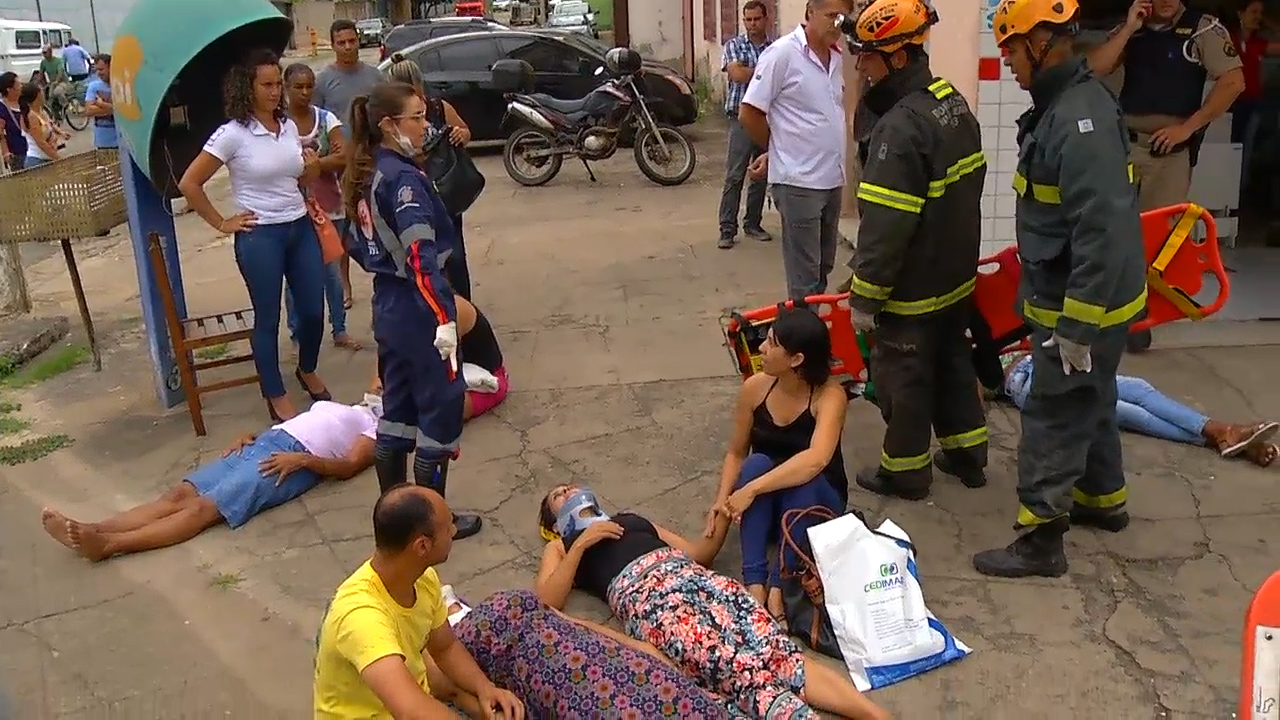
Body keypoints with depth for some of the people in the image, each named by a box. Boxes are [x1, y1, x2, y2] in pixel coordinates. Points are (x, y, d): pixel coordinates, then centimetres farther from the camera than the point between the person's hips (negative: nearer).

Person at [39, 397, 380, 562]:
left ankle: (108, 545, -40)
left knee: (204, 508, -24)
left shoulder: (379, 429, 10)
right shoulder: (336, 408, 37)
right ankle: (92, 531, -27)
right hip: (266, 442, 8)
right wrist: (251, 435, 13)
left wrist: (301, 460, -20)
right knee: (180, 493, -12)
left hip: (295, 459, -8)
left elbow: (349, 466, -7)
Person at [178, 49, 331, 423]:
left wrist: (313, 169, -3)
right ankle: (276, 397, 20)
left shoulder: (290, 127, 6)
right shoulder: (233, 133, -12)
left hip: (301, 227, 6)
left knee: (314, 310, 10)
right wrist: (221, 224, -7)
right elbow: (189, 183, -10)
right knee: (268, 318, 5)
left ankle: (308, 371, 38)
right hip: (260, 236, -5)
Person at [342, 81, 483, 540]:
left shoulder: (365, 175, 8)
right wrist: (445, 317, -35)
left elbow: (361, 247, 16)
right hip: (416, 311, -9)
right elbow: (421, 256, -30)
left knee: (398, 407, 17)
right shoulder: (402, 177, -19)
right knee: (441, 409, 2)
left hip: (387, 308, 9)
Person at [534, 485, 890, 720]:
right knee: (737, 666, -30)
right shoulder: (561, 546, 27)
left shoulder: (634, 520, 39)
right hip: (644, 594, -3)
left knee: (773, 647, -23)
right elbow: (545, 603, 8)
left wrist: (724, 516, 17)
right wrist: (581, 544, 1)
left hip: (692, 576, 4)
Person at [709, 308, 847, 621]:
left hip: (815, 502, -3)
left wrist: (751, 490, -42)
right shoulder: (755, 388, -12)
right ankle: (754, 581, -33)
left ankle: (779, 584, -30)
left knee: (805, 478, -35)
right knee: (757, 464, -29)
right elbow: (736, 453, -2)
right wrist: (722, 499, -19)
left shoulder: (830, 395, -24)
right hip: (764, 507, 3)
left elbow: (815, 460, -40)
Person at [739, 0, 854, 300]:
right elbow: (748, 114, -11)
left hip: (832, 179, 7)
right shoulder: (782, 53, -12)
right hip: (798, 181, -7)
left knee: (823, 267, 18)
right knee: (804, 275, -1)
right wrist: (778, 149, 4)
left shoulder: (836, 57, 8)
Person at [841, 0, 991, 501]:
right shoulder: (954, 103, 4)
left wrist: (864, 296, -19)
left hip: (913, 287, -9)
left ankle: (906, 471, 22)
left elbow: (885, 226, -27)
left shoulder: (900, 128, -27)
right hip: (956, 274, 9)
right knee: (952, 364, 22)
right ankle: (967, 454, 35)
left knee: (903, 379, 7)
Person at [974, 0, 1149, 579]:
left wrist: (1077, 326, -27)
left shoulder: (1081, 119, -26)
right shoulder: (1060, 104, 6)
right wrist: (1038, 295, 21)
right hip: (1069, 294, 10)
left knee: (1052, 417, 0)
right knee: (1087, 402, 24)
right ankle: (1103, 498, 42)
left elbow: (1104, 231, -30)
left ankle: (1040, 541, 12)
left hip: (1084, 306, -10)